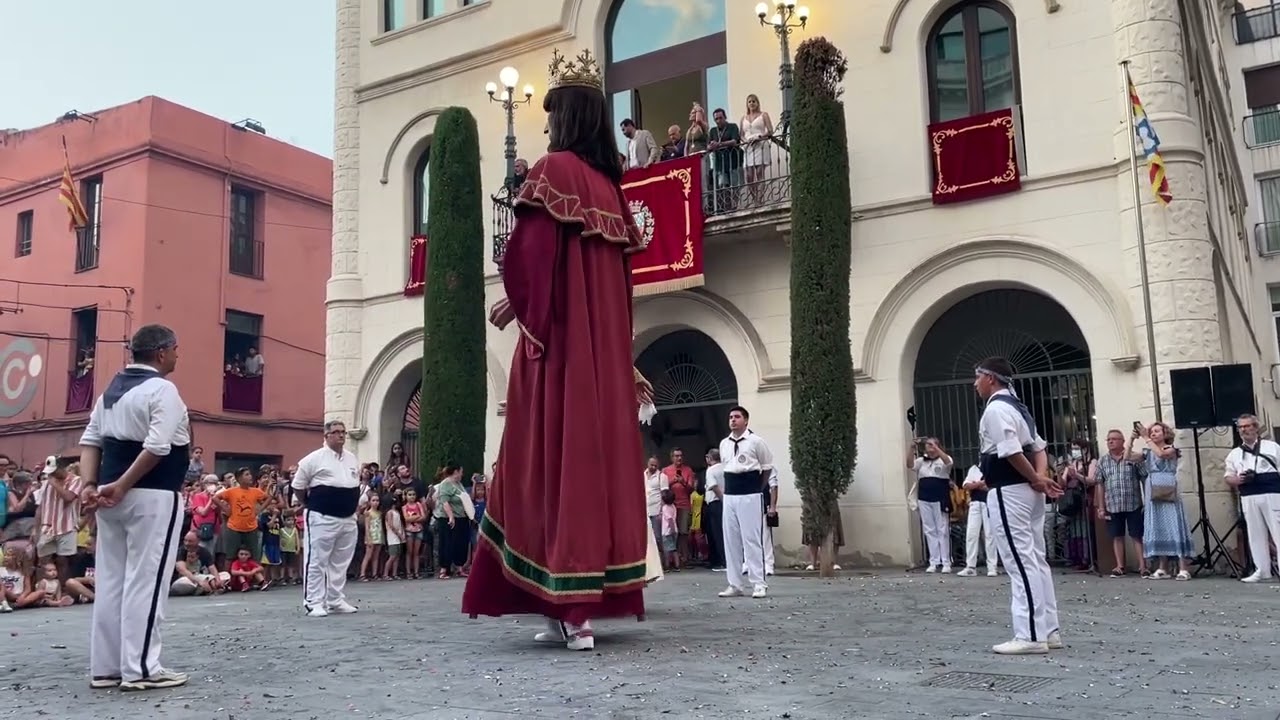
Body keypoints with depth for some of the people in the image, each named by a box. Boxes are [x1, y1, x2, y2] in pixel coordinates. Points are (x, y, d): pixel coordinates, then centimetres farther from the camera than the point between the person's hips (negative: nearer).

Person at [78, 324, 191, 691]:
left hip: (112, 497, 8)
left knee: (110, 580, 11)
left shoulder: (111, 389, 16)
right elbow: (157, 448, -21)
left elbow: (90, 441, 11)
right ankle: (140, 668, 1)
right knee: (146, 581, -3)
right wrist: (122, 486, -14)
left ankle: (105, 667, 17)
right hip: (152, 496, -8)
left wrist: (91, 485, 3)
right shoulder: (162, 390, -11)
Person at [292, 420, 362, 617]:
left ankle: (335, 601, 21)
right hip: (322, 518, -7)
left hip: (348, 519, 7)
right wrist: (308, 504, 2)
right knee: (316, 561, -5)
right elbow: (298, 485, -4)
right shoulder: (315, 458, -9)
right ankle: (314, 603, 0)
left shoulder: (353, 459, 11)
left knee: (341, 562, 12)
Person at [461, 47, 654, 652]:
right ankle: (592, 601, 13)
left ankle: (571, 610, -6)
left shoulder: (553, 170, -6)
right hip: (606, 341, 7)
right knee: (601, 452, 7)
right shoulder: (611, 183, 15)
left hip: (557, 336, -7)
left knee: (556, 456, -5)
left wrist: (515, 303, 4)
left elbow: (531, 255, -15)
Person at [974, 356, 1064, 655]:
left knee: (1020, 563, -7)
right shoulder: (1016, 406, 18)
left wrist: (1036, 480, -10)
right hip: (1027, 492, 10)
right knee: (1035, 560, 13)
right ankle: (1048, 631, 18)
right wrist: (1041, 478, 0)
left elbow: (1012, 453, -22)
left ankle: (1031, 636, -4)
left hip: (1008, 493, -10)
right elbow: (1038, 448, 15)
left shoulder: (995, 409, -14)